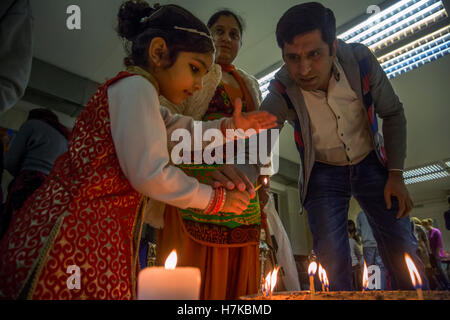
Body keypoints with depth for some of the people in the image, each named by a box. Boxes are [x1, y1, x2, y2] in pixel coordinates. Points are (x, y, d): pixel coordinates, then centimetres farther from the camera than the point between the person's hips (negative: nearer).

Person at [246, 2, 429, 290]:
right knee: (332, 261, -4)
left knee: (402, 253, 0)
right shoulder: (282, 91, -24)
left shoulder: (361, 60, -21)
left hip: (371, 165, 1)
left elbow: (393, 114, -7)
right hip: (322, 174, -1)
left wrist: (396, 175, -9)